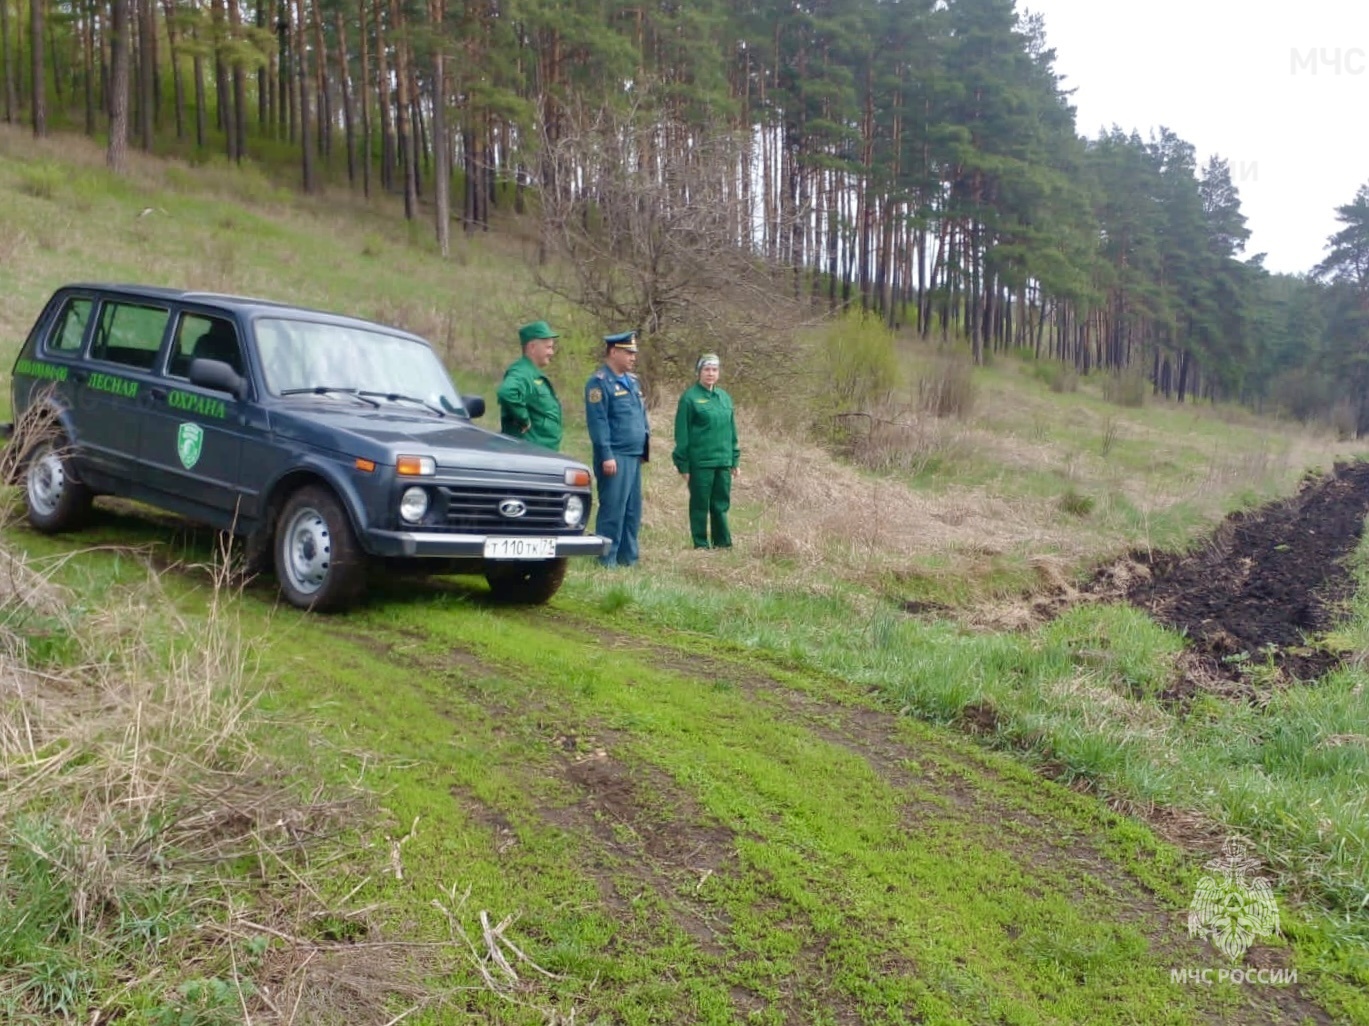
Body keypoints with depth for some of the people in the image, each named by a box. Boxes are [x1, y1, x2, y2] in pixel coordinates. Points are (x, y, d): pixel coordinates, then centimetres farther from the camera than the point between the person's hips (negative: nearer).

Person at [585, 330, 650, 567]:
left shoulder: (632, 380, 17)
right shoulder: (599, 382, -9)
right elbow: (597, 422, -15)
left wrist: (646, 446, 15)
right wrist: (606, 456, -19)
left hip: (635, 456, 8)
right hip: (615, 457, -8)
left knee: (633, 510, 12)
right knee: (612, 510, -5)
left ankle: (628, 557, 20)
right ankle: (607, 560, 2)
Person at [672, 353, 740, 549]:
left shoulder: (724, 397, 12)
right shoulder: (690, 397, -6)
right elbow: (682, 434, -6)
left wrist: (735, 460, 14)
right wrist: (683, 464, -9)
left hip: (723, 461, 5)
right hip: (700, 462, -5)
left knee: (721, 504, 10)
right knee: (700, 505, 3)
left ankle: (723, 543, 19)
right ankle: (701, 545, 11)